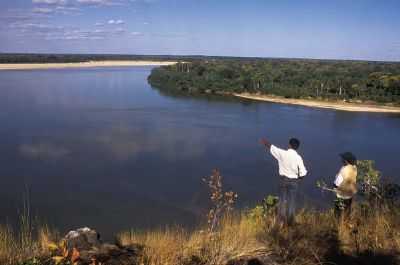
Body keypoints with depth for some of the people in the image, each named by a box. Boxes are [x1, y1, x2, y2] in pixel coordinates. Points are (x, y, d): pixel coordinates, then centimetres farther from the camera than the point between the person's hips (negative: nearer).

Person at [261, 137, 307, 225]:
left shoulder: (282, 153, -12)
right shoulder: (298, 158, -16)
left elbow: (271, 147, 3)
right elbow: (303, 173, -14)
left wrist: (264, 141, 22)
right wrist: (298, 177, 8)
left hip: (283, 180, 2)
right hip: (293, 182, -2)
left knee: (282, 200, 15)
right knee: (292, 202, 9)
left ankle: (282, 221, 24)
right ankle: (290, 222, 18)